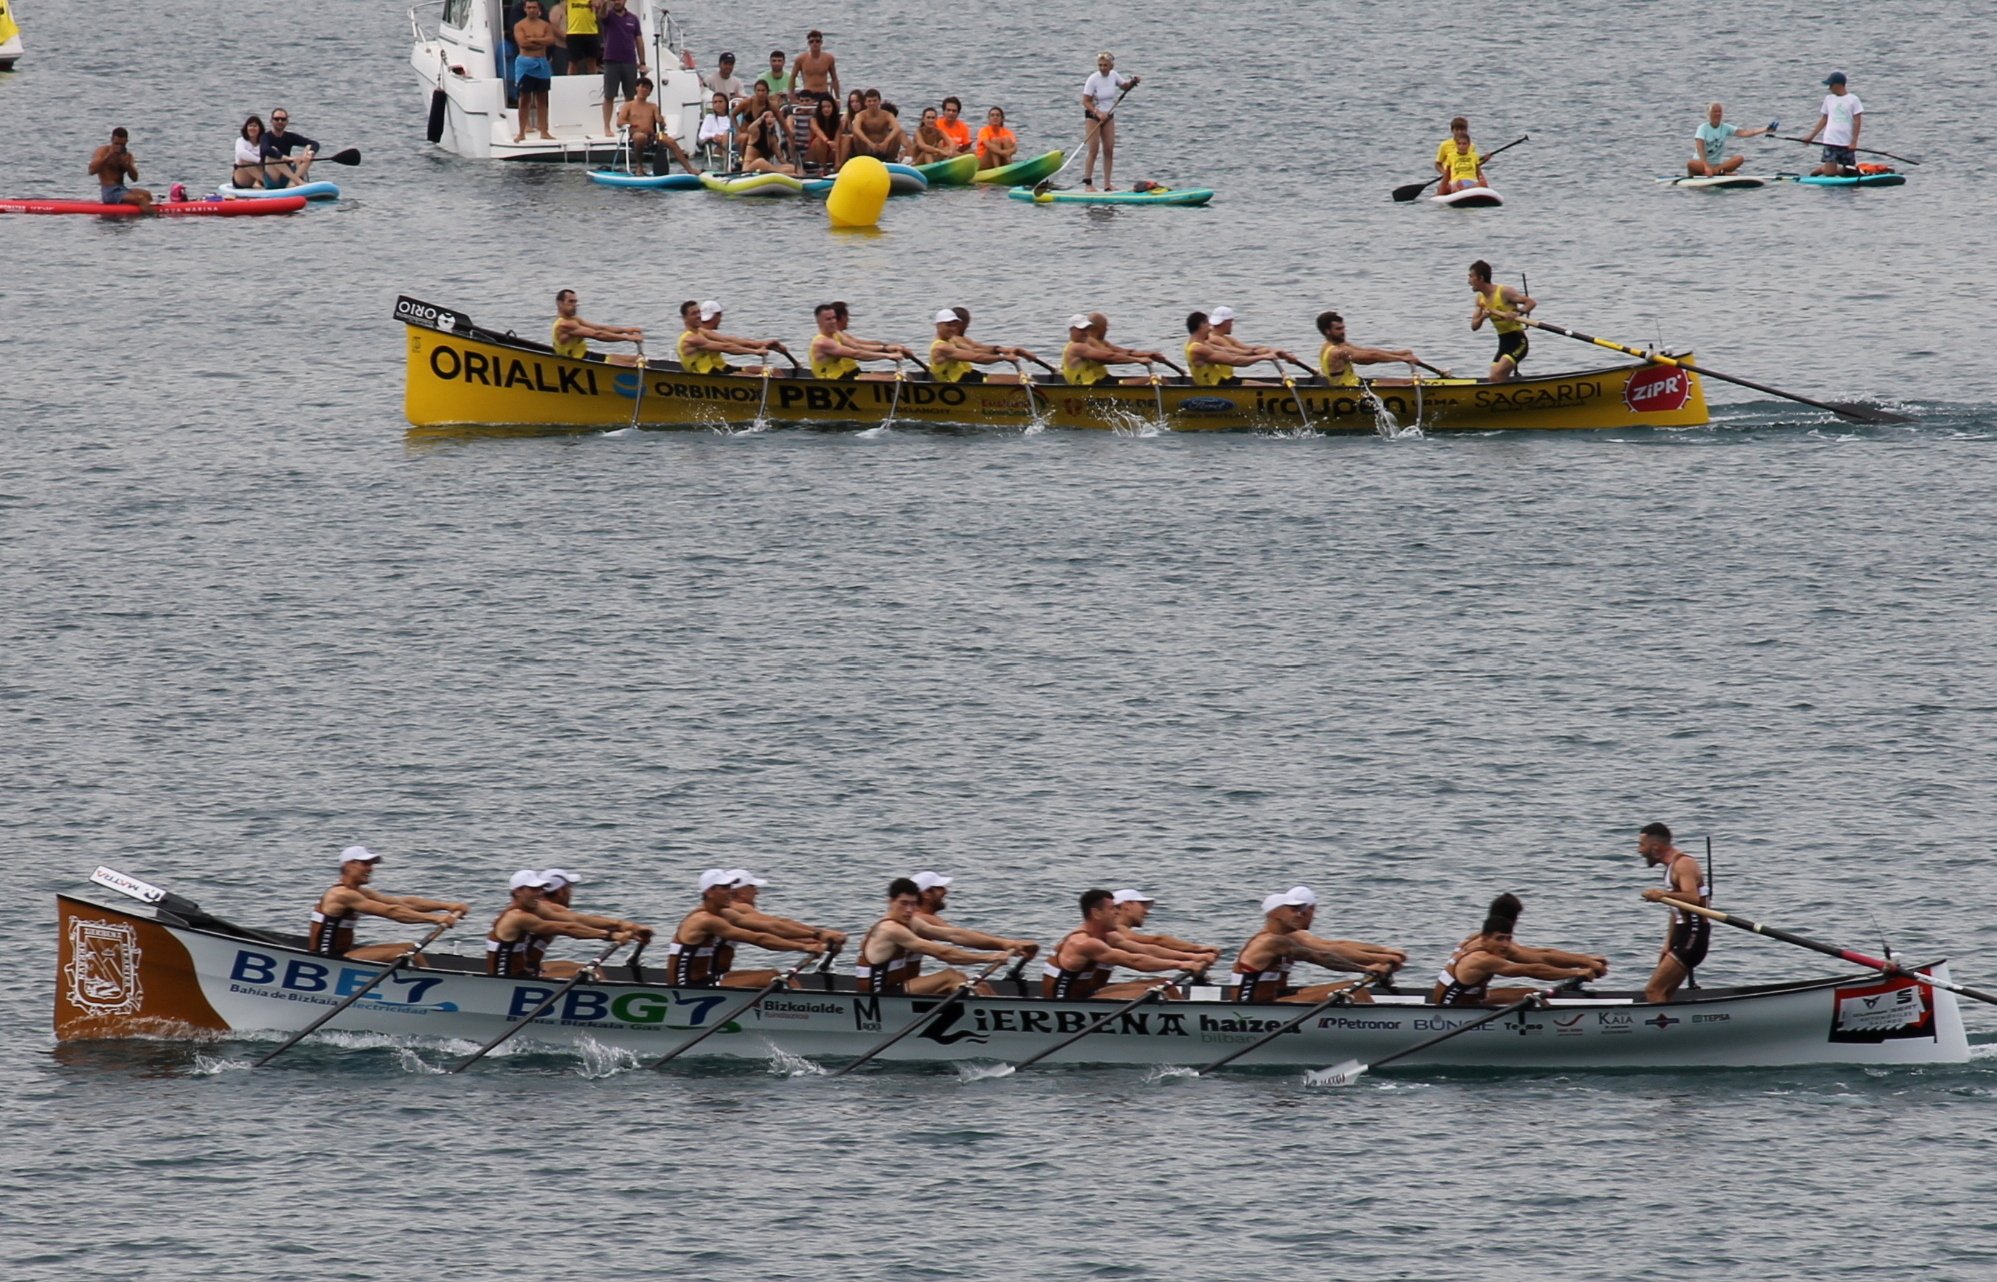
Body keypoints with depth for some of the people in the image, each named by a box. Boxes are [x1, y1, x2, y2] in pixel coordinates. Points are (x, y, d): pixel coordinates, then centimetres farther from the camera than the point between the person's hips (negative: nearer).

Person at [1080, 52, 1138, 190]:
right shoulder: (1093, 79, -19)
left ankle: (1107, 184, 9)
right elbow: (1086, 102, -18)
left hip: (1108, 115, 5)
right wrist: (1098, 114, -29)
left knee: (1109, 150, 4)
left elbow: (1124, 86, 17)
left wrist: (1132, 82, -5)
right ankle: (1087, 183, -4)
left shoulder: (1113, 75, -3)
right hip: (1093, 115, -5)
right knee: (1093, 150, -8)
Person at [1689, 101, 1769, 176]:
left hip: (1717, 163, 4)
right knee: (1691, 164, -38)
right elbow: (1700, 149, -19)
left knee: (1740, 159, -22)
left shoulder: (1725, 128, 6)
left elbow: (1743, 133, -8)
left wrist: (1764, 130, -22)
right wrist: (1706, 167, -34)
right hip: (1701, 162, -4)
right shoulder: (1703, 128, -6)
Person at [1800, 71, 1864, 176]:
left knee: (1850, 173, 1)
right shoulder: (1829, 99, 8)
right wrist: (1811, 136, 11)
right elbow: (1824, 119, 15)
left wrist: (1854, 141, -11)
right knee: (1830, 173, -8)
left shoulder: (1853, 100, -3)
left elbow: (1857, 122, -5)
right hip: (1830, 142, 1)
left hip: (1847, 144, -1)